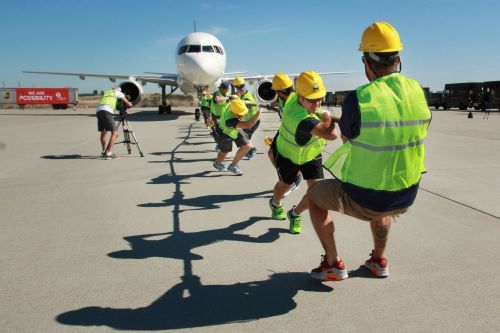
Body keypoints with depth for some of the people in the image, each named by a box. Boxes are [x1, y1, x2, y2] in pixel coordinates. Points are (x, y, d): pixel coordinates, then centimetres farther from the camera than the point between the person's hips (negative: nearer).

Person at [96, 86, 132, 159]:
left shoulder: (106, 93, 36)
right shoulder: (118, 93, 19)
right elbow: (129, 104, 16)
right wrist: (130, 104, 40)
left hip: (98, 111, 7)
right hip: (106, 111, -7)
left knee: (103, 132, 23)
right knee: (114, 133, -5)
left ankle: (104, 152, 30)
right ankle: (109, 153, -14)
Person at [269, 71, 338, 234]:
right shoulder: (303, 119, -45)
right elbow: (331, 135, -53)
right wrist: (327, 118, -34)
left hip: (311, 154, 5)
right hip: (287, 154, -5)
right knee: (284, 184, 24)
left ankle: (295, 214, 24)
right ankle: (275, 204, 60)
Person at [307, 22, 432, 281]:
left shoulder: (358, 99, -21)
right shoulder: (417, 91, -6)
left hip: (363, 201, -5)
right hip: (406, 198, 6)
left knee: (314, 195, 21)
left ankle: (333, 264, 23)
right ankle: (379, 260, 44)